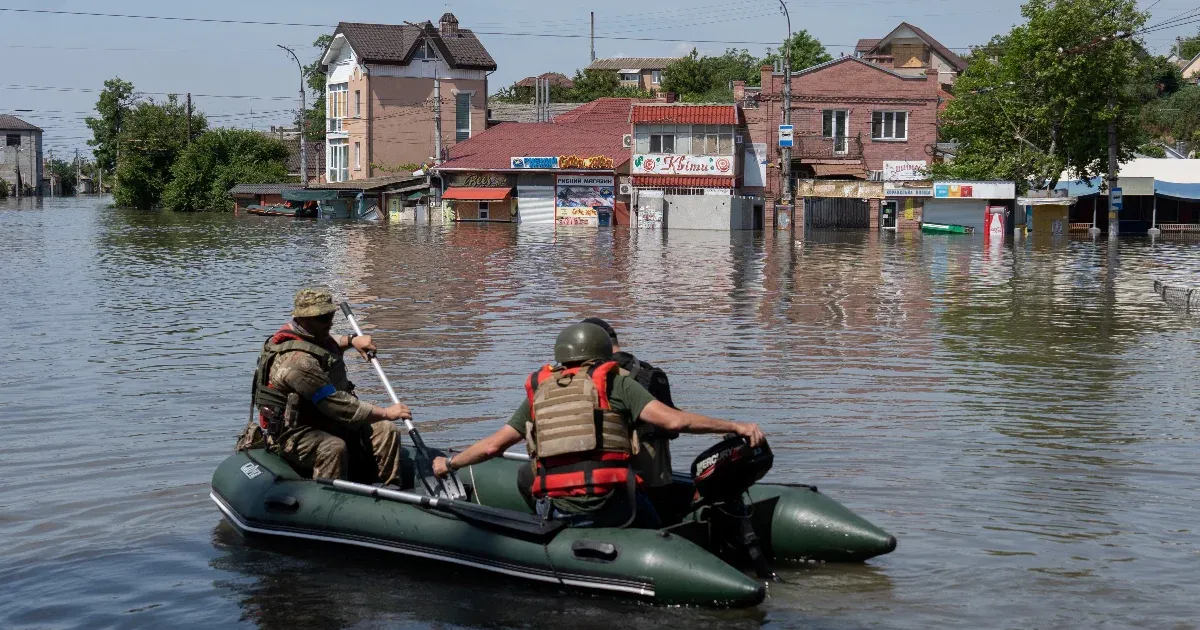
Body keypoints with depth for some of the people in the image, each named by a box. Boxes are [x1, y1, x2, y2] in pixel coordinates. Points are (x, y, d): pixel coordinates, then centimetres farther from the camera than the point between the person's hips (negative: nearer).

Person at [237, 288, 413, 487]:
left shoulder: (311, 336, 5)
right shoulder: (298, 360, -28)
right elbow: (337, 406, -29)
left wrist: (352, 340, 14)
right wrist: (387, 413, -24)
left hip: (325, 423, 10)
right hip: (293, 435, -10)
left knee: (386, 432, -3)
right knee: (333, 448, -40)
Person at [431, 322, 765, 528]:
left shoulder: (539, 391, 16)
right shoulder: (616, 383, 6)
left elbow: (493, 444, 19)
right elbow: (674, 420, -6)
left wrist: (450, 463, 36)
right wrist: (735, 427, -1)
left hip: (554, 511, 2)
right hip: (610, 507, -2)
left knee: (526, 475, 32)